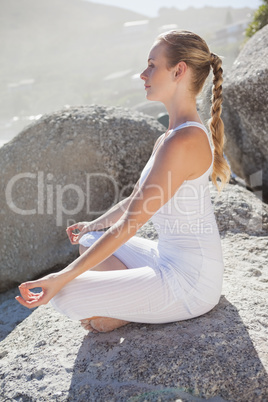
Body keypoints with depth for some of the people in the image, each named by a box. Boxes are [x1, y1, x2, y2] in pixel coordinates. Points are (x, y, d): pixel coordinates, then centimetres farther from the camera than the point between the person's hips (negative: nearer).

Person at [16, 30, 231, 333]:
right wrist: (94, 225, 29)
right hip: (170, 259, 9)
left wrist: (62, 277, -20)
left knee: (64, 296, -14)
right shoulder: (174, 134, 6)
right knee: (89, 241, 20)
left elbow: (131, 222, -25)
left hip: (190, 280, -9)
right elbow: (137, 199, 17)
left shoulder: (183, 141, -25)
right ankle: (138, 303, 14)